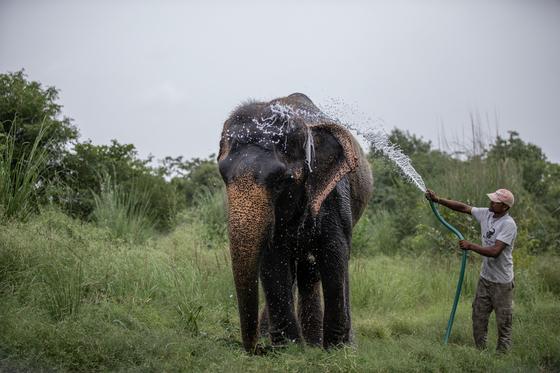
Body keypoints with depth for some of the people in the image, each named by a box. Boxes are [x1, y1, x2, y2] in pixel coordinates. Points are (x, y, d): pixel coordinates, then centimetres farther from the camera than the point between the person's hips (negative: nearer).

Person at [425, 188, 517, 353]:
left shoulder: (508, 225, -21)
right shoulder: (486, 214, 0)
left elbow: (495, 251, -29)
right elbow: (463, 207, 5)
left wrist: (470, 246, -23)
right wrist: (437, 200, -2)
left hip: (502, 282, -7)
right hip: (485, 277, 8)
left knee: (503, 321, 3)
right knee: (478, 316, 11)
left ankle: (502, 354, 11)